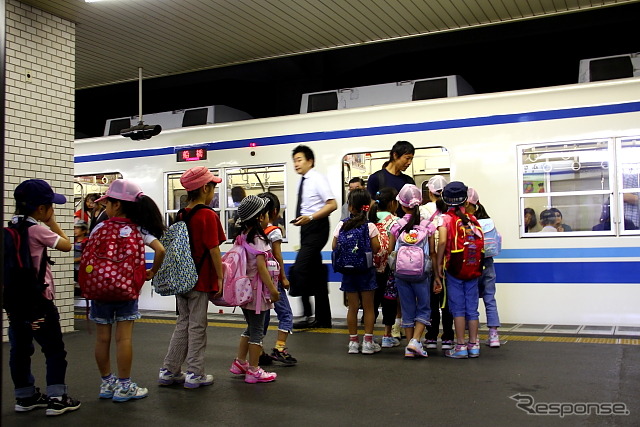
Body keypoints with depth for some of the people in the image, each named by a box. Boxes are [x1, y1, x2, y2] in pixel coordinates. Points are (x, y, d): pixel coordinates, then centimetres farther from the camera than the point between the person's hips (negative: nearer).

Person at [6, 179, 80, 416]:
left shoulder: (11, 228, 5)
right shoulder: (37, 230, -17)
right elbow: (66, 245, -5)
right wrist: (52, 222, 0)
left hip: (14, 298, 8)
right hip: (37, 299, -8)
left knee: (19, 349, 14)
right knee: (55, 349, 3)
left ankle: (25, 396, 25)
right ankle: (56, 398, 7)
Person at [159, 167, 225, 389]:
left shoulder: (181, 215, 6)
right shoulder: (208, 215, -14)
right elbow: (213, 250, -15)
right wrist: (221, 277, -9)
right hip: (201, 279, -7)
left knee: (183, 323, 16)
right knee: (197, 326, 4)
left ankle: (169, 371, 21)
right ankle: (195, 374, 13)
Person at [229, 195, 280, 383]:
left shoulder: (242, 237, 8)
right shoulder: (259, 239, -15)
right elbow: (260, 265, -21)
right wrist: (272, 289, -19)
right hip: (257, 290, -8)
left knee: (251, 327, 22)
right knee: (257, 331, 1)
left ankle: (240, 362, 29)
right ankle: (253, 371, 7)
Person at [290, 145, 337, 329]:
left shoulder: (318, 179, -9)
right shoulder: (303, 181, 13)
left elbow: (332, 205, -16)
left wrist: (309, 217, -23)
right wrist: (300, 220, 9)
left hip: (317, 227, -9)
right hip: (306, 229, 9)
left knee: (298, 270, -16)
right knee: (316, 275, 12)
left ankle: (308, 315, -8)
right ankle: (323, 319, 20)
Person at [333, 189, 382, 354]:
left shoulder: (341, 225, -3)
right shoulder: (370, 226, -11)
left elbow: (334, 246, 0)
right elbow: (376, 248, -12)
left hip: (348, 271, 3)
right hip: (366, 271, -2)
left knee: (352, 307, 11)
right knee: (368, 307, 7)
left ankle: (353, 341, 16)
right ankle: (368, 342, 10)